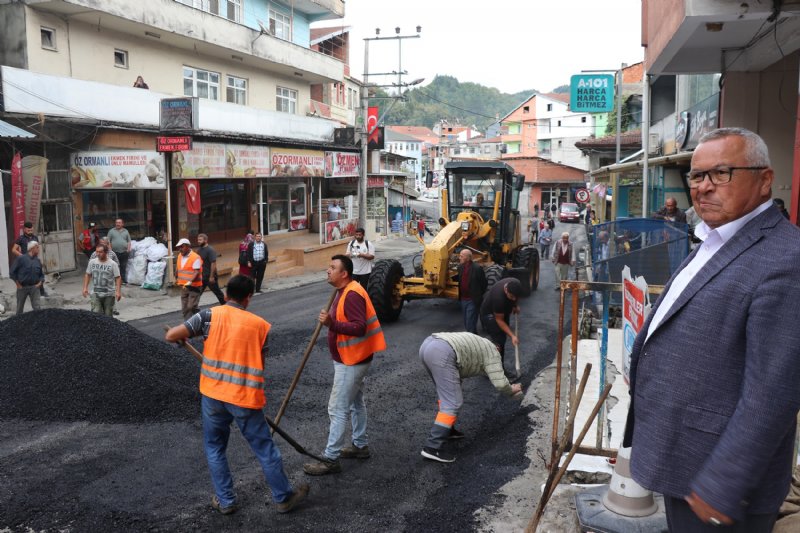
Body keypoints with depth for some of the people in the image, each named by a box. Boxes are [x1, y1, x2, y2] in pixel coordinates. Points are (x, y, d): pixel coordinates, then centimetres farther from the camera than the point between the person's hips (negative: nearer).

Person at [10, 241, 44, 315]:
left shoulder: (38, 261, 6)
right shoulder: (21, 259, -7)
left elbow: (42, 274, 15)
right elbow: (12, 272, -6)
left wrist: (40, 283, -2)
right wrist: (18, 284, -7)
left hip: (34, 287, 2)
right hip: (22, 287, -2)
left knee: (37, 308, -6)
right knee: (19, 308, 12)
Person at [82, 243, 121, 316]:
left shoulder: (112, 264, -9)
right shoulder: (92, 262, 1)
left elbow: (118, 278, -9)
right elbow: (87, 275, 11)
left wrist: (118, 291, -18)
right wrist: (85, 288, 3)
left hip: (109, 295, -2)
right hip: (95, 294, 2)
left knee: (108, 315, 8)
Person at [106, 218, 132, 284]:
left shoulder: (126, 231, 15)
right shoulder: (111, 231, 8)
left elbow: (129, 241, 15)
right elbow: (108, 241, 4)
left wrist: (128, 248, 1)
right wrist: (110, 249, -6)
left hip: (124, 252, 2)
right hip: (115, 252, -2)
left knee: (123, 267, 4)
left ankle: (123, 280, 10)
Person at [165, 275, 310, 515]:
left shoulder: (210, 315, -3)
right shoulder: (261, 325, -1)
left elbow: (170, 336, -7)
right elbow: (260, 364, 6)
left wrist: (182, 339, 16)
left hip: (212, 395, 1)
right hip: (245, 399, -1)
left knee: (215, 448, 22)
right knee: (265, 449, 13)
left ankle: (226, 501, 28)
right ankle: (284, 497, 27)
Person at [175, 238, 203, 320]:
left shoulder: (195, 257, -15)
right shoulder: (180, 256, 8)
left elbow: (197, 272, -23)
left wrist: (190, 281, -33)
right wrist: (176, 278, 26)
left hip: (194, 286, -7)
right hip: (184, 286, 7)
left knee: (192, 307, -10)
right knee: (185, 308, 8)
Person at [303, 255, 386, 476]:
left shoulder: (352, 295, -24)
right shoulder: (345, 291, 10)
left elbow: (359, 328, -31)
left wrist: (331, 324, -39)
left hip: (351, 362, -11)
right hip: (351, 359, 11)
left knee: (338, 409, -5)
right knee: (355, 403, 20)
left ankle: (331, 459, 3)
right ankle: (360, 445, 33)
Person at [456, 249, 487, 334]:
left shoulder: (477, 268, -16)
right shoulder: (460, 267, 5)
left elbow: (483, 284, -10)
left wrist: (478, 296, -4)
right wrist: (460, 296, 14)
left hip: (473, 300, -7)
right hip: (463, 299, 7)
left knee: (470, 322, -7)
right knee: (466, 321, 17)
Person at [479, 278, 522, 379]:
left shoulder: (514, 285, -21)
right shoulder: (498, 297, -40)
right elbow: (499, 320, -29)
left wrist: (515, 306, -4)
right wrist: (512, 336, -30)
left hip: (503, 311, 7)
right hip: (490, 314, -7)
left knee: (501, 340, 10)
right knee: (499, 342, -14)